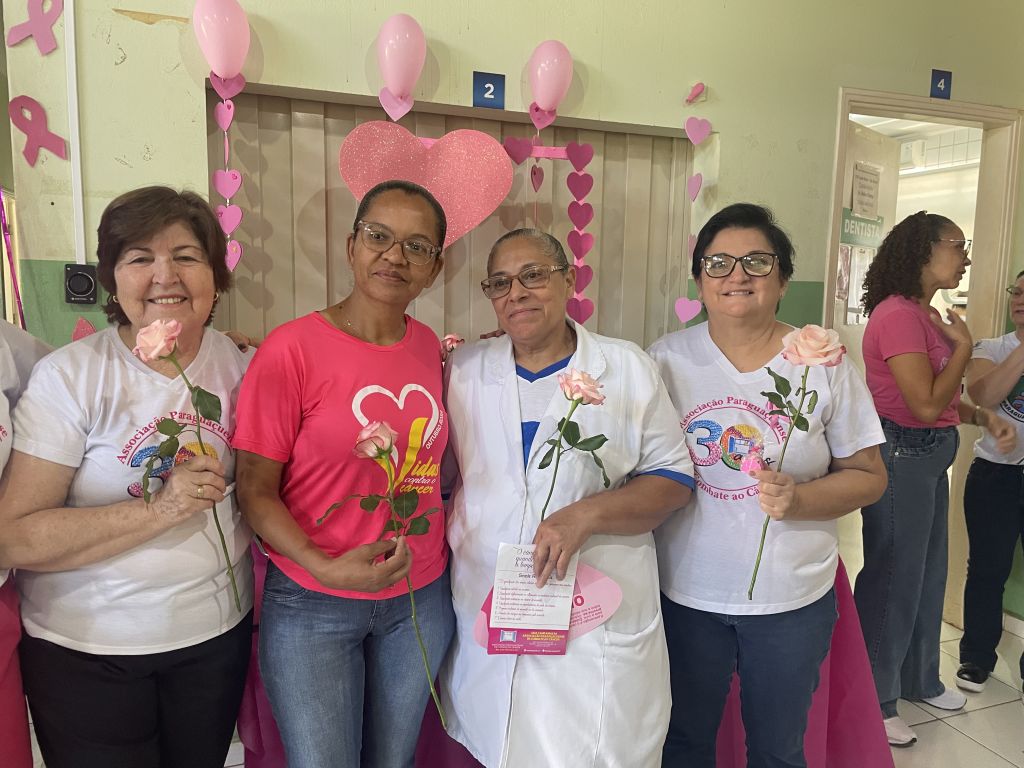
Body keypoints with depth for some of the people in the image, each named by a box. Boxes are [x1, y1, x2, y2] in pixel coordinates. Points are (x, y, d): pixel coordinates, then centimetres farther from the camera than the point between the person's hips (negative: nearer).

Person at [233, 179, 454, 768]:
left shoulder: (429, 346, 1)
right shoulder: (292, 347, -14)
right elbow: (256, 488, -13)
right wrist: (326, 567, -23)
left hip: (422, 597, 5)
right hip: (313, 607, -4)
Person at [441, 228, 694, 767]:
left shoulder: (627, 368, -2)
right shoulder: (464, 370, 5)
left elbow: (673, 479, -3)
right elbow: (442, 473, 15)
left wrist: (588, 513, -18)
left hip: (599, 620, -2)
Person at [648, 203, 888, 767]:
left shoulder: (824, 363, -6)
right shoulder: (666, 357, -4)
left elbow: (868, 476, -2)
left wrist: (797, 499, -20)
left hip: (792, 599, 0)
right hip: (684, 592, 1)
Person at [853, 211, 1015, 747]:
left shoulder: (927, 315, 10)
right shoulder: (897, 315, -20)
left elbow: (943, 399, 16)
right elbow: (926, 404, -24)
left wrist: (984, 417, 0)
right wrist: (963, 345, -13)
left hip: (930, 457, 10)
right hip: (900, 456, -10)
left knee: (927, 573, 21)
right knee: (893, 578, 2)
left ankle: (920, 680, 40)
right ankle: (874, 701, 20)